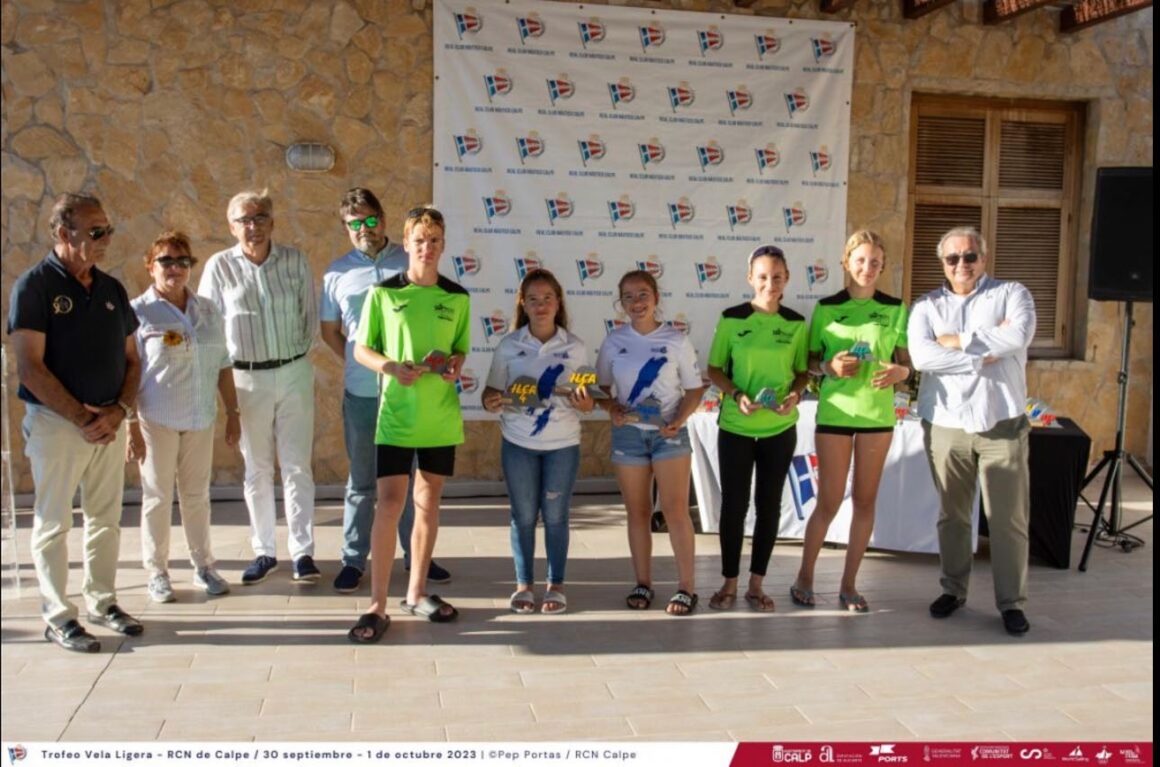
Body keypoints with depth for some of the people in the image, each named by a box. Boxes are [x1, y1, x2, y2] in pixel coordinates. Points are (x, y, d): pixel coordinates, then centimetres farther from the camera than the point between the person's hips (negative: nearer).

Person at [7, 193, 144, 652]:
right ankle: (58, 617, 13)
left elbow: (131, 360, 11)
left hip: (110, 422, 6)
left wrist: (119, 410, -5)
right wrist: (81, 417, -16)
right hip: (56, 422, -5)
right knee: (53, 523, 4)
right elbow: (30, 367, -14)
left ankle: (102, 602, 26)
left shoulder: (112, 289, 8)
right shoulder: (35, 286, -9)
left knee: (106, 518, 13)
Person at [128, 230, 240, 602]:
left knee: (197, 494, 13)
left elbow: (223, 365, 11)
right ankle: (156, 572, 18)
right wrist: (131, 427, -11)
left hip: (200, 418, 4)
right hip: (155, 419, -4)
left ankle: (203, 565, 24)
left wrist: (233, 412, 9)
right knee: (157, 495, 6)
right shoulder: (138, 312, -7)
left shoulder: (207, 311, 6)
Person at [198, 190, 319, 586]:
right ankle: (264, 551, 21)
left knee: (297, 466, 2)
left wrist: (298, 351, 2)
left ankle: (303, 552, 10)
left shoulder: (294, 260, -1)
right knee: (257, 469, 9)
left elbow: (310, 313, 6)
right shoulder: (219, 266, -2)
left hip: (294, 374, 0)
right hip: (246, 379, 0)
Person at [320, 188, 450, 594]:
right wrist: (357, 363, 3)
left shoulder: (410, 264, -1)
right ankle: (353, 560, 21)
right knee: (361, 480, 11)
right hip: (361, 393, 1)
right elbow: (329, 330, 13)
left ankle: (416, 555, 25)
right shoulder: (338, 272, 3)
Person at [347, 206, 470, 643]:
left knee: (428, 502, 11)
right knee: (389, 503, -6)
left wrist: (455, 365, -8)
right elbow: (361, 349, 2)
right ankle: (377, 606, 2)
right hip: (395, 413, -3)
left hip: (441, 416, 3)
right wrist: (391, 367, -16)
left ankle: (417, 593, 25)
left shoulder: (457, 298, 5)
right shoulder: (383, 293, -2)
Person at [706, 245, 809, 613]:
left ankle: (756, 584, 21)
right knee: (733, 503, 5)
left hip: (780, 430, 2)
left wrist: (796, 394, -14)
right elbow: (714, 369, -1)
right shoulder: (731, 319, -6)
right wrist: (737, 395, -18)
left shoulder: (796, 324, -1)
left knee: (769, 504, 9)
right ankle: (729, 583, 19)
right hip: (735, 428, -2)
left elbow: (803, 372, 8)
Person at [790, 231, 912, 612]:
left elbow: (907, 362, 7)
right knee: (830, 501, 1)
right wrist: (829, 366, -15)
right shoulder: (826, 308, 1)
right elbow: (809, 361, 5)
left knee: (865, 500, 7)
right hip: (835, 412, -2)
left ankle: (849, 584, 19)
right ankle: (804, 577, 19)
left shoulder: (895, 309, 4)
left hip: (878, 413, 2)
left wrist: (897, 372, -14)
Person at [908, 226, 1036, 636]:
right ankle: (954, 589, 27)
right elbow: (921, 356, -11)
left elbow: (1018, 336, -18)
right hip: (944, 426, 2)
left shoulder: (1012, 294, 3)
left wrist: (958, 341, -10)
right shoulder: (927, 306, 7)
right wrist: (983, 355, -14)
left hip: (1002, 425, -2)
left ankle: (1012, 602, 13)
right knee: (952, 514, 13)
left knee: (1009, 518, 2)